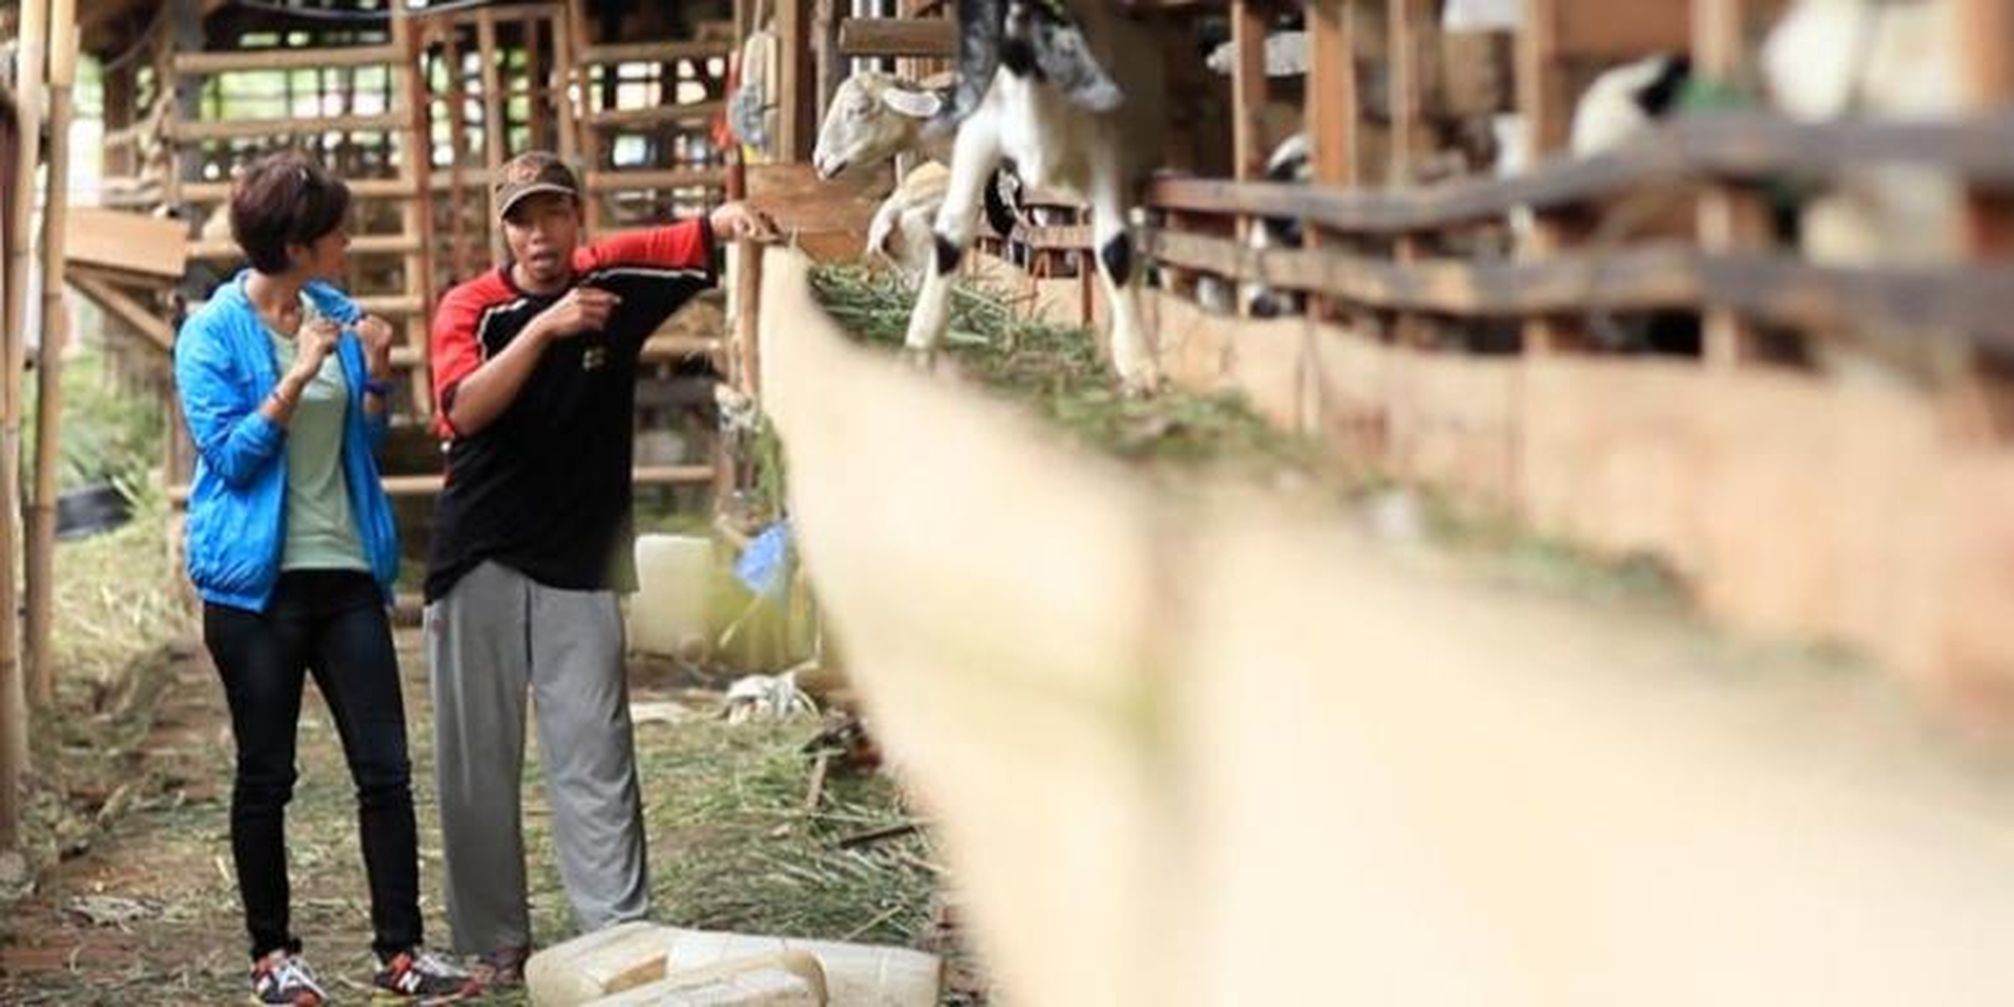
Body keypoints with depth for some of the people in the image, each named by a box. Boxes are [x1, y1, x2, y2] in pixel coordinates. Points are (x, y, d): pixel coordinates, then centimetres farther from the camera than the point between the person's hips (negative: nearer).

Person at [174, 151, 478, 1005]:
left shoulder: (339, 314, 8)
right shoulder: (213, 334, -6)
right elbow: (230, 454, -12)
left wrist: (376, 375, -3)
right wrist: (298, 376, -19)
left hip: (347, 572, 4)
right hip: (258, 581, -4)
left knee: (386, 768, -1)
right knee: (266, 775, 5)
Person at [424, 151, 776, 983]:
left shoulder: (616, 276, -1)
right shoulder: (470, 308, -6)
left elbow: (703, 240, 0)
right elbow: (464, 410, -21)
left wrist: (732, 216, -24)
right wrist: (543, 325, -33)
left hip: (580, 561, 0)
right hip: (480, 560, 0)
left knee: (595, 756, -2)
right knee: (478, 759, 5)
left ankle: (620, 931, -3)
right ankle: (495, 940, 13)